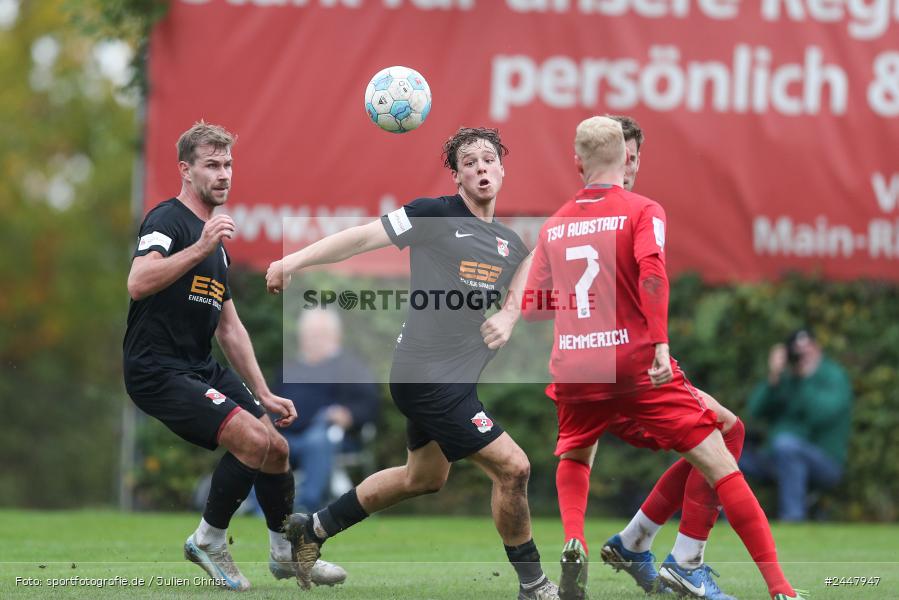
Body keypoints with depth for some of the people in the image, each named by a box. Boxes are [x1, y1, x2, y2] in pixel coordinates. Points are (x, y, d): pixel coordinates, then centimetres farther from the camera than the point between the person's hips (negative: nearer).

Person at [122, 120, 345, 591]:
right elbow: (138, 284, -30)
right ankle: (208, 541, -4)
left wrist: (263, 393, 19)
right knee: (253, 440, -22)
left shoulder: (214, 239, 19)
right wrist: (201, 248, -36)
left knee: (276, 447, 3)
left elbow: (230, 327, 23)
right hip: (157, 371, -9)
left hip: (201, 370, 9)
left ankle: (287, 552, 21)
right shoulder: (168, 220, -10)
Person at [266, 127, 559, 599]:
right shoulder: (435, 215, -10)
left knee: (423, 477, 25)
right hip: (428, 377, -9)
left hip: (456, 379, 9)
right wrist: (295, 260, -21)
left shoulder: (510, 244, 11)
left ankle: (312, 530, 38)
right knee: (512, 468, -10)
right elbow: (363, 237, -13)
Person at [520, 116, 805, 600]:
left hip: (573, 372, 4)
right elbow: (651, 271, -19)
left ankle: (572, 549, 2)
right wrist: (660, 343, -25)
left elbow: (532, 309, 17)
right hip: (637, 364, -4)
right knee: (719, 465, -2)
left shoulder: (553, 226, 13)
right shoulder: (642, 211, 0)